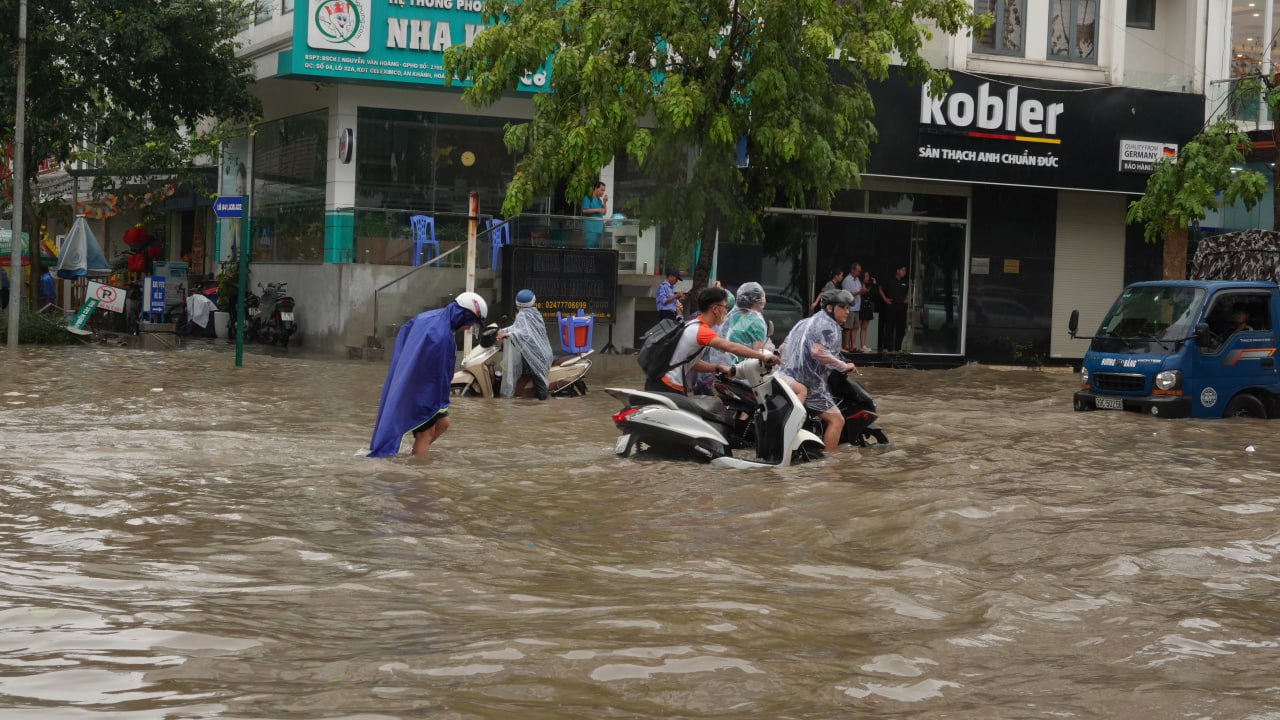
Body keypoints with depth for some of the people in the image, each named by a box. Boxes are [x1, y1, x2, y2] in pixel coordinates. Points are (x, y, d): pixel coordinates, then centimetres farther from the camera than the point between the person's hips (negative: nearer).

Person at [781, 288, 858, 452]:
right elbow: (818, 351, -27)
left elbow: (783, 348, 22)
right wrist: (843, 366, -20)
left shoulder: (805, 322, 19)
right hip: (809, 383, -10)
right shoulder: (828, 325, -9)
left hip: (789, 378, 10)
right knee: (836, 420, -11)